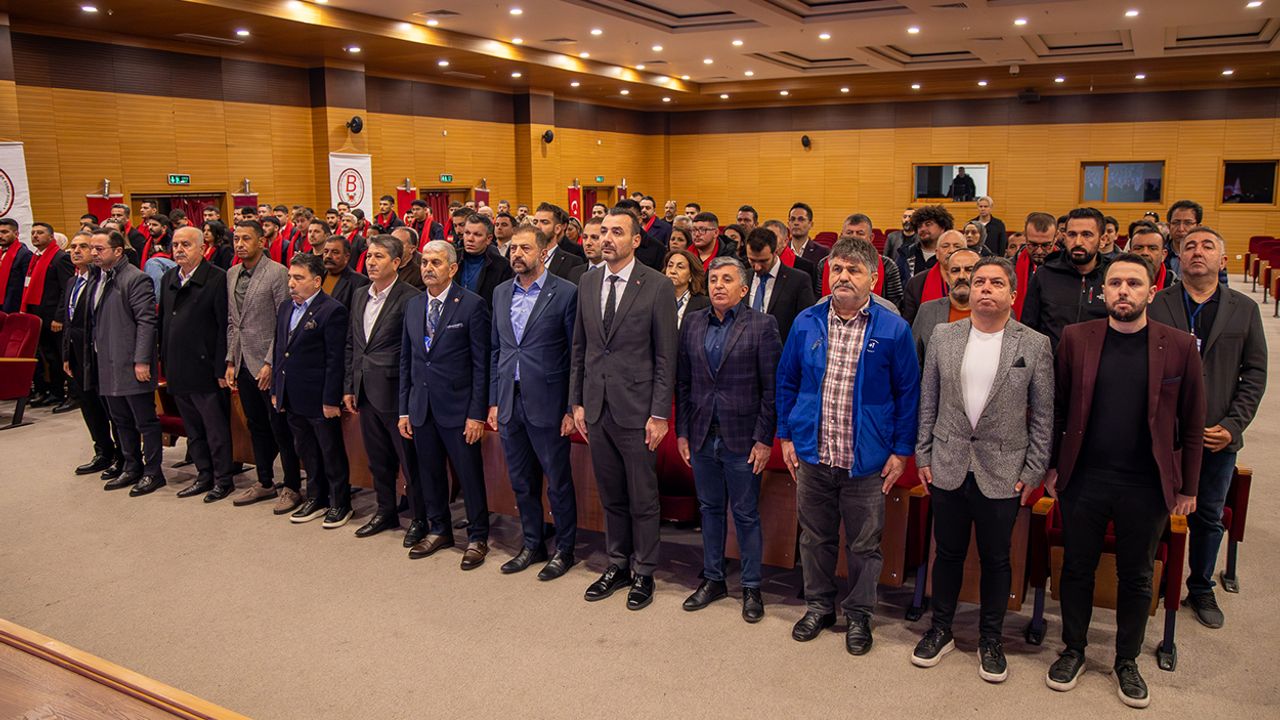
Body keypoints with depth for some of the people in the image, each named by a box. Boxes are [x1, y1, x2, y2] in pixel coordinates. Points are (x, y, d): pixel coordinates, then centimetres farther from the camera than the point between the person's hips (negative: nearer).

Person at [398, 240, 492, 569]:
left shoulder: (472, 305, -9)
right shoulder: (413, 306, 10)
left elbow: (481, 364, -10)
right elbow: (406, 360, 13)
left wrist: (477, 413, -13)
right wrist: (404, 409, 10)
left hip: (457, 407, -5)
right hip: (421, 407, 6)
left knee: (470, 475, 4)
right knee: (429, 473, 15)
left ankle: (477, 538, 19)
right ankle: (438, 530, 32)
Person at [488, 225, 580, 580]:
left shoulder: (565, 292, -7)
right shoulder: (501, 292, 10)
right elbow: (495, 349, 15)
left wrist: (572, 408, -10)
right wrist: (494, 401, 10)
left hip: (547, 403, -5)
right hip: (509, 403, 6)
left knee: (558, 482, 5)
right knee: (521, 481, 15)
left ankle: (564, 550, 22)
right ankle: (532, 544, 31)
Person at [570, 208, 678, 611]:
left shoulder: (657, 287, -8)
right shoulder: (588, 283, 8)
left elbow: (666, 356, -9)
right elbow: (579, 348, 12)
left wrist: (660, 414, -11)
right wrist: (577, 402, 9)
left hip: (635, 410, -5)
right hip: (596, 408, 5)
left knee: (642, 498, 7)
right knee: (610, 496, 16)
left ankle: (643, 573, 23)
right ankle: (618, 565, 31)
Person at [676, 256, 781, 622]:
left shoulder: (762, 325, -7)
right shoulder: (692, 323, 6)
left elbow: (772, 389, -8)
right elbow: (682, 382, 9)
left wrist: (764, 440, -11)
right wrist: (681, 431, 6)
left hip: (741, 438, -4)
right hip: (701, 437, 4)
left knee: (746, 515, 7)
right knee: (710, 509, 16)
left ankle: (751, 587, 22)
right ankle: (713, 579, 31)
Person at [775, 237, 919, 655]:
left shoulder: (893, 330, -7)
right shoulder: (806, 323, 1)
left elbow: (907, 394, -2)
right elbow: (787, 382, 9)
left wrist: (901, 450, -3)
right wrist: (787, 435, 6)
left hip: (866, 459, -2)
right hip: (812, 453, 3)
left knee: (864, 544, 11)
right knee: (815, 537, 16)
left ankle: (858, 614, 31)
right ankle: (818, 605, 36)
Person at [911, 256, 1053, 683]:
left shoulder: (1035, 344, -4)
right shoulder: (943, 336, 2)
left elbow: (1042, 415, -1)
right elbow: (928, 402, 6)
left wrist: (1033, 472, -3)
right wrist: (923, 456, 3)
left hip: (1003, 473, -1)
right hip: (948, 467, 2)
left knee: (996, 560, 11)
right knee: (948, 553, 14)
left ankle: (990, 640, 29)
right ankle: (941, 630, 31)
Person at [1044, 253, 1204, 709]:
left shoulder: (1179, 347, -3)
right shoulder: (1076, 338, -2)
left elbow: (1192, 425, 1)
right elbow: (1057, 409, 3)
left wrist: (1188, 487, 2)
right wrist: (1051, 466, 2)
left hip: (1147, 486, 0)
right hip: (1083, 480, 0)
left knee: (1136, 578, 14)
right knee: (1077, 568, 13)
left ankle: (1127, 662, 32)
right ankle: (1073, 650, 32)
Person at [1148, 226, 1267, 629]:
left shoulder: (1244, 310, 4)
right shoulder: (1155, 305, -3)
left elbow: (1255, 372, 3)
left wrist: (1233, 424, -7)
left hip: (1219, 436, 2)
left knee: (1209, 519, 14)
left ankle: (1201, 589, 32)